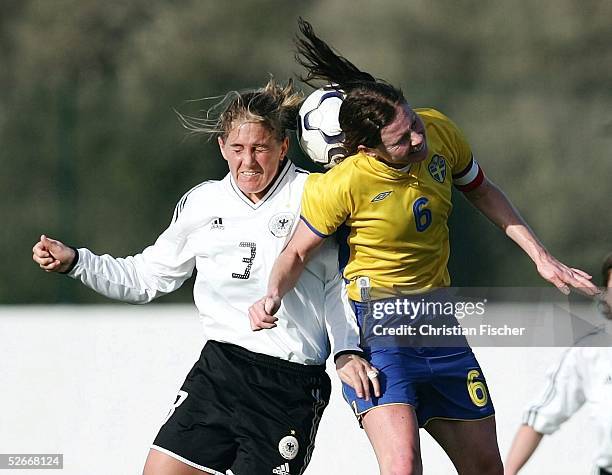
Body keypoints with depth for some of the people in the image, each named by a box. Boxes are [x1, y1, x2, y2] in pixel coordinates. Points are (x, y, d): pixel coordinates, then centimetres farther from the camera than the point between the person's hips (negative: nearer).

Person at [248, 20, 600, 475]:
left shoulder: (440, 132, -7)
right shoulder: (341, 185, -22)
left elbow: (483, 192, 13)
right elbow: (297, 252, -6)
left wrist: (541, 256, 10)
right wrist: (273, 295, -26)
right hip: (375, 323, -6)